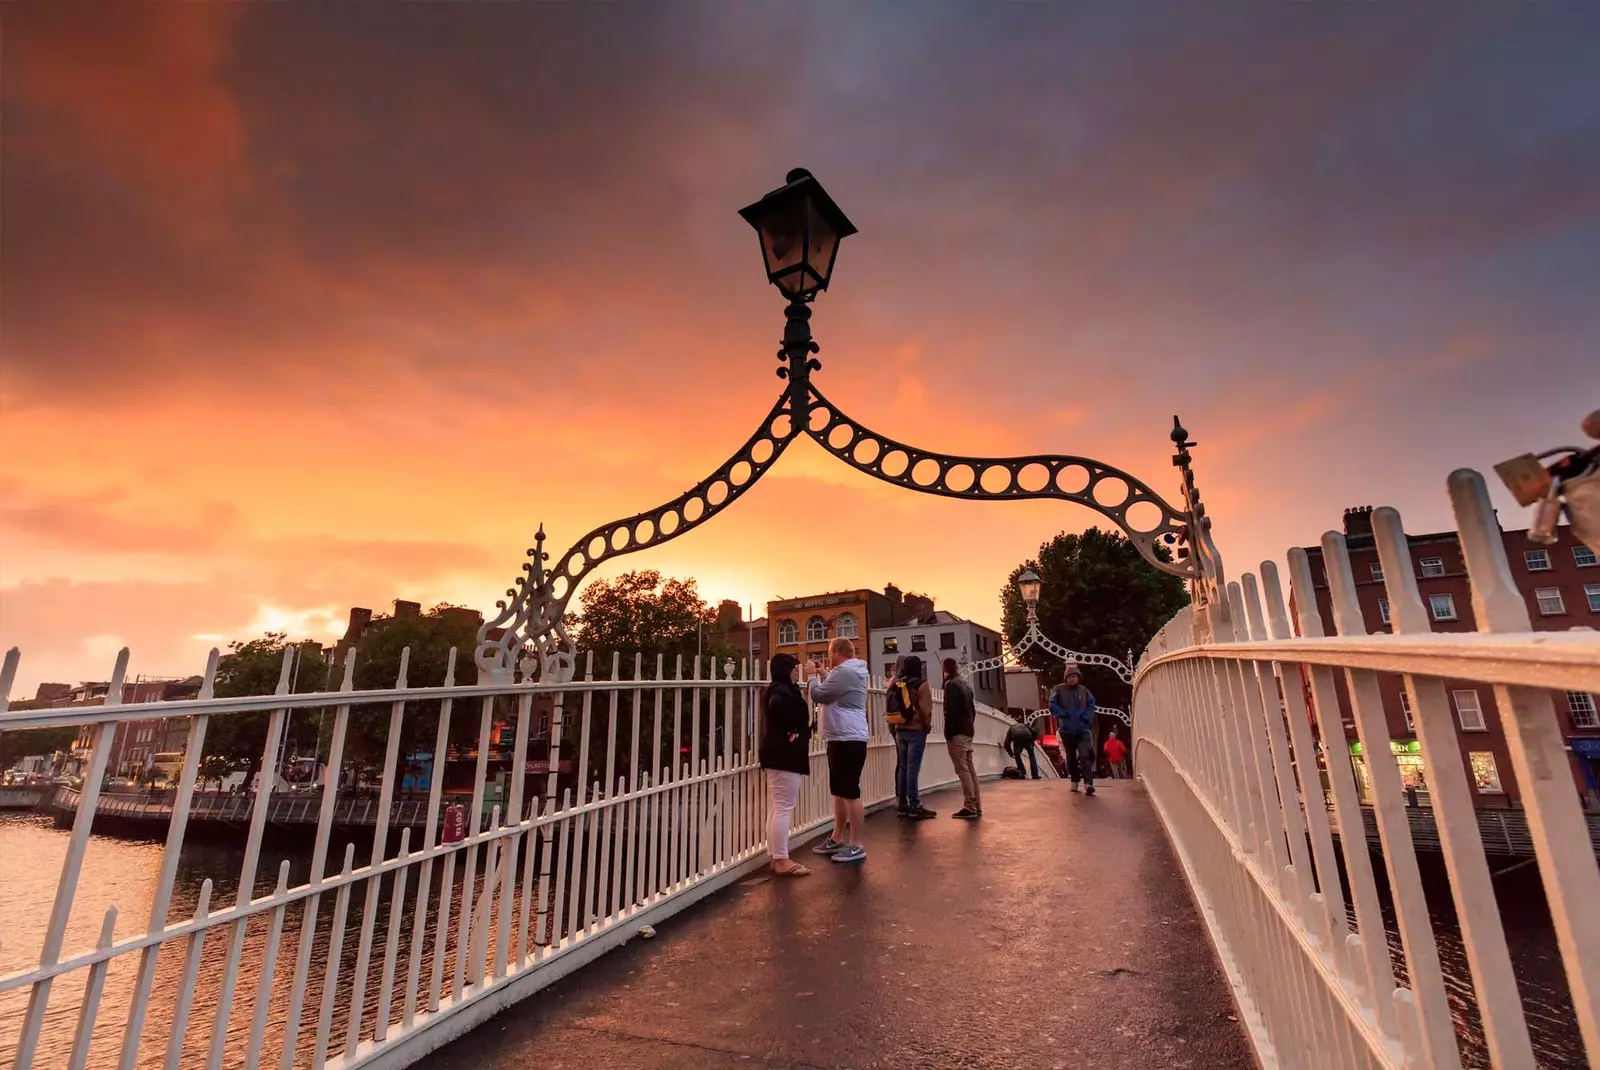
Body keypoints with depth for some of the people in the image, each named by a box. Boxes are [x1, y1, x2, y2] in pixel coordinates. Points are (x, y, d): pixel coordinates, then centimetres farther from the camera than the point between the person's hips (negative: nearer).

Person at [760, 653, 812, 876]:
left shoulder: (783, 690, 16)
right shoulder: (781, 691, -16)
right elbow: (778, 708, -38)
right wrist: (790, 732, -26)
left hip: (781, 754, 11)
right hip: (784, 755, -11)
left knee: (778, 808, 13)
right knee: (784, 808, -6)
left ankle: (776, 857, 20)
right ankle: (782, 860, -1)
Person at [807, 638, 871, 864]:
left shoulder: (844, 671, -17)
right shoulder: (851, 671, 17)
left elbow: (818, 694, -14)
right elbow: (831, 692, 26)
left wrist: (812, 676, 2)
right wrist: (822, 674, 21)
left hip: (849, 740, -11)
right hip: (842, 738, 11)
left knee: (851, 792, -4)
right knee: (840, 792, 16)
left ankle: (856, 846, 3)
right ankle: (837, 839, 25)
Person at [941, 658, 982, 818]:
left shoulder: (951, 685, -10)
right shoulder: (966, 685, 17)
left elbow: (950, 711, -16)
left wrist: (948, 734, -13)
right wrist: (969, 726, 19)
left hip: (957, 733, -9)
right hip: (968, 731, 9)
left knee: (962, 770, -8)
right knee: (970, 768, 11)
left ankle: (970, 807, -8)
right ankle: (976, 806, 13)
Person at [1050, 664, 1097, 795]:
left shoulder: (1084, 690, 6)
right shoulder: (1058, 689, -2)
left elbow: (1091, 705, 6)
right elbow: (1053, 706, -6)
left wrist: (1086, 717, -7)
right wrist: (1064, 715, -13)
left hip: (1083, 728, 0)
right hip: (1067, 729, 0)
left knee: (1085, 756, -14)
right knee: (1071, 757, 10)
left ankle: (1088, 783, -18)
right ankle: (1074, 781, 24)